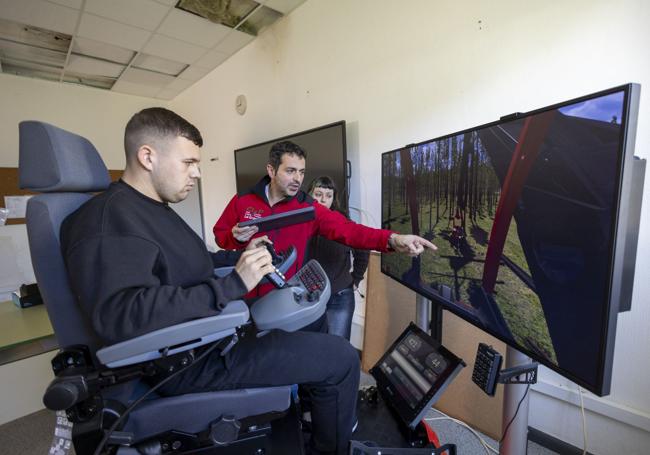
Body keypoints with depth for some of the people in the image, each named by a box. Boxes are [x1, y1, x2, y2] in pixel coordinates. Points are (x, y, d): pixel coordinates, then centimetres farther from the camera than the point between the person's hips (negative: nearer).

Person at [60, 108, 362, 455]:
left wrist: (239, 257, 8)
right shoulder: (110, 218, -20)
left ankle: (301, 401, 42)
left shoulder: (153, 209, 14)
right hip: (190, 359, -11)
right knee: (341, 358, -11)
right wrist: (234, 285, -31)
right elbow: (121, 315, -33)